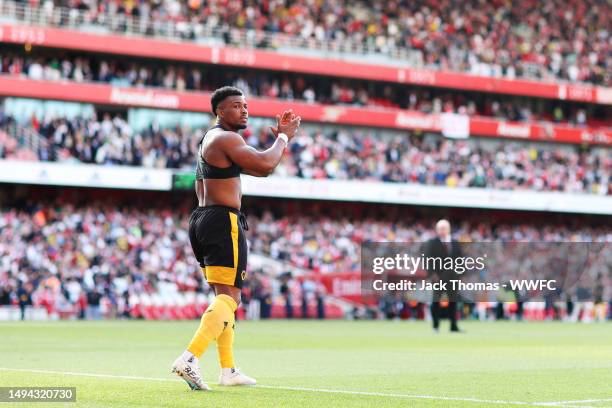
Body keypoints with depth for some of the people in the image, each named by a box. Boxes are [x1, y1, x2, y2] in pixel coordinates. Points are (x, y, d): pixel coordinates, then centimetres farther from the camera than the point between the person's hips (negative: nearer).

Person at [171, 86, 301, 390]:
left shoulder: (211, 139, 22)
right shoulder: (226, 138, -12)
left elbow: (258, 168, 28)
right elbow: (264, 165, -20)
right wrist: (283, 138, -7)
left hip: (202, 218, 11)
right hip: (223, 220, -11)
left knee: (224, 296, 17)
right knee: (229, 296, -14)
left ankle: (228, 370, 20)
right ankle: (189, 359, -30)